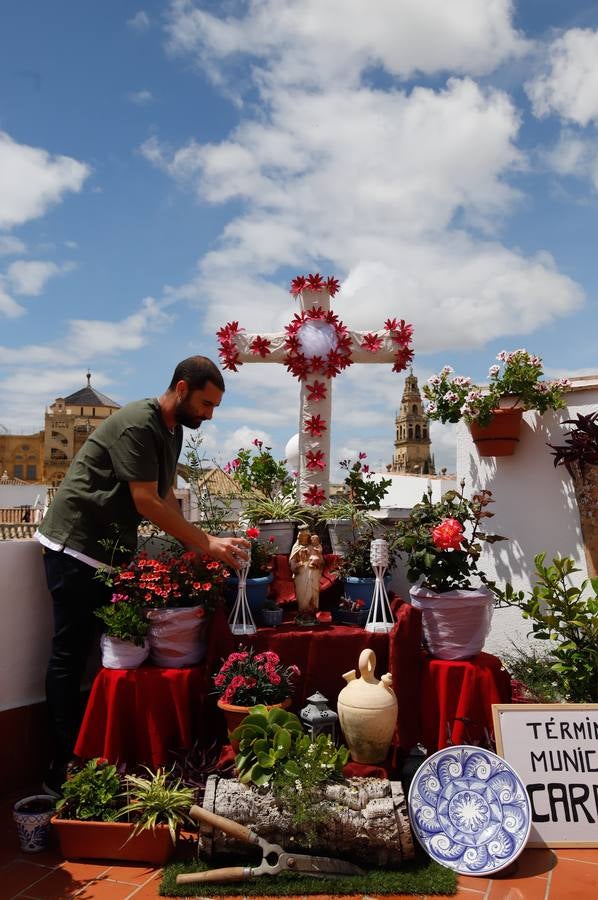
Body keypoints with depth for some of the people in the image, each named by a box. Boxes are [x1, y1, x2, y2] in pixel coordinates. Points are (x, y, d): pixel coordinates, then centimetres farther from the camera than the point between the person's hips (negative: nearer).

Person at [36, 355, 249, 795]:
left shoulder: (173, 430, 9)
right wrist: (206, 542, -19)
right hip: (75, 547, -9)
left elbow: (166, 498, 8)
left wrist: (197, 545, -3)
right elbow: (146, 502, -23)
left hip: (112, 550, 9)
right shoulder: (136, 424, -21)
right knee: (71, 655, -1)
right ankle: (63, 771, 9)